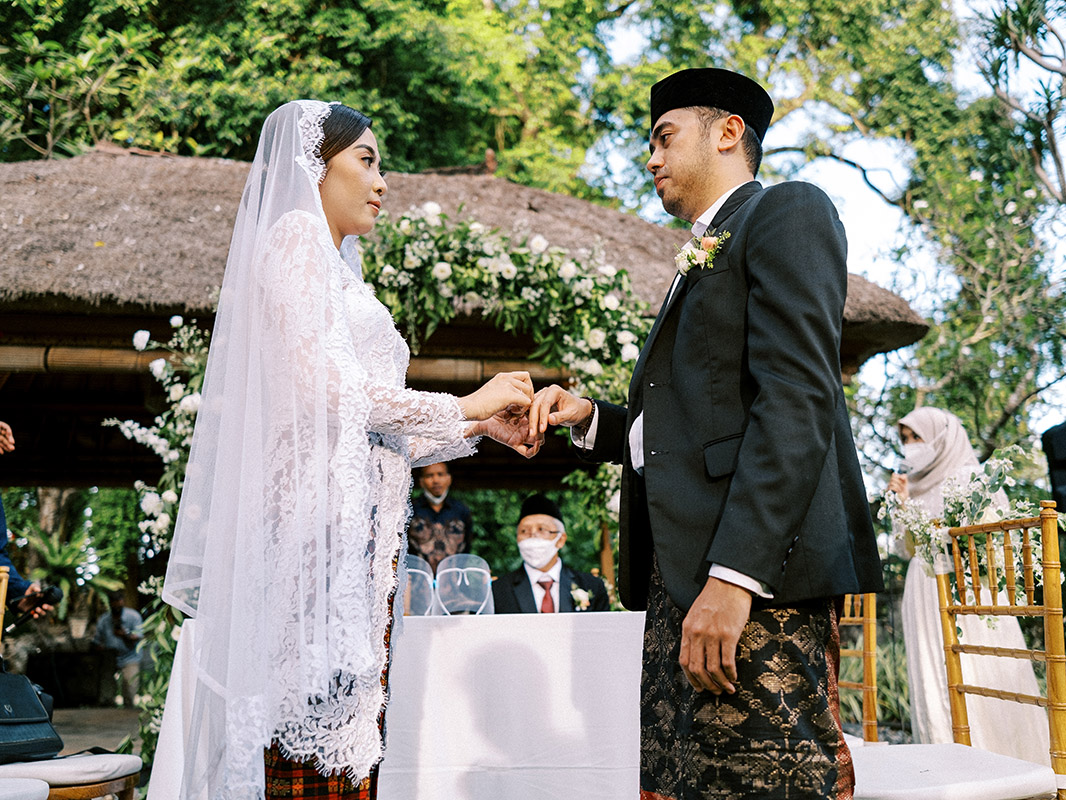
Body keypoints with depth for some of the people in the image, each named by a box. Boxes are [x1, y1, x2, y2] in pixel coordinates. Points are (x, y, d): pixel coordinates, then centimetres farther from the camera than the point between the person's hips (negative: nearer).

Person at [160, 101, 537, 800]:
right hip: (319, 514, -9)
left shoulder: (336, 269, 27)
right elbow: (323, 383, -12)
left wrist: (479, 429, 15)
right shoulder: (296, 233, 1)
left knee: (345, 736, 3)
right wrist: (465, 405, -3)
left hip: (355, 538, 9)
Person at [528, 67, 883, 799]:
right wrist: (591, 420, 8)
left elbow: (798, 398, -14)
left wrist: (735, 572, -22)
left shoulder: (786, 213, 2)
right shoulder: (703, 255, 29)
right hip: (683, 572, 9)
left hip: (757, 571, -9)